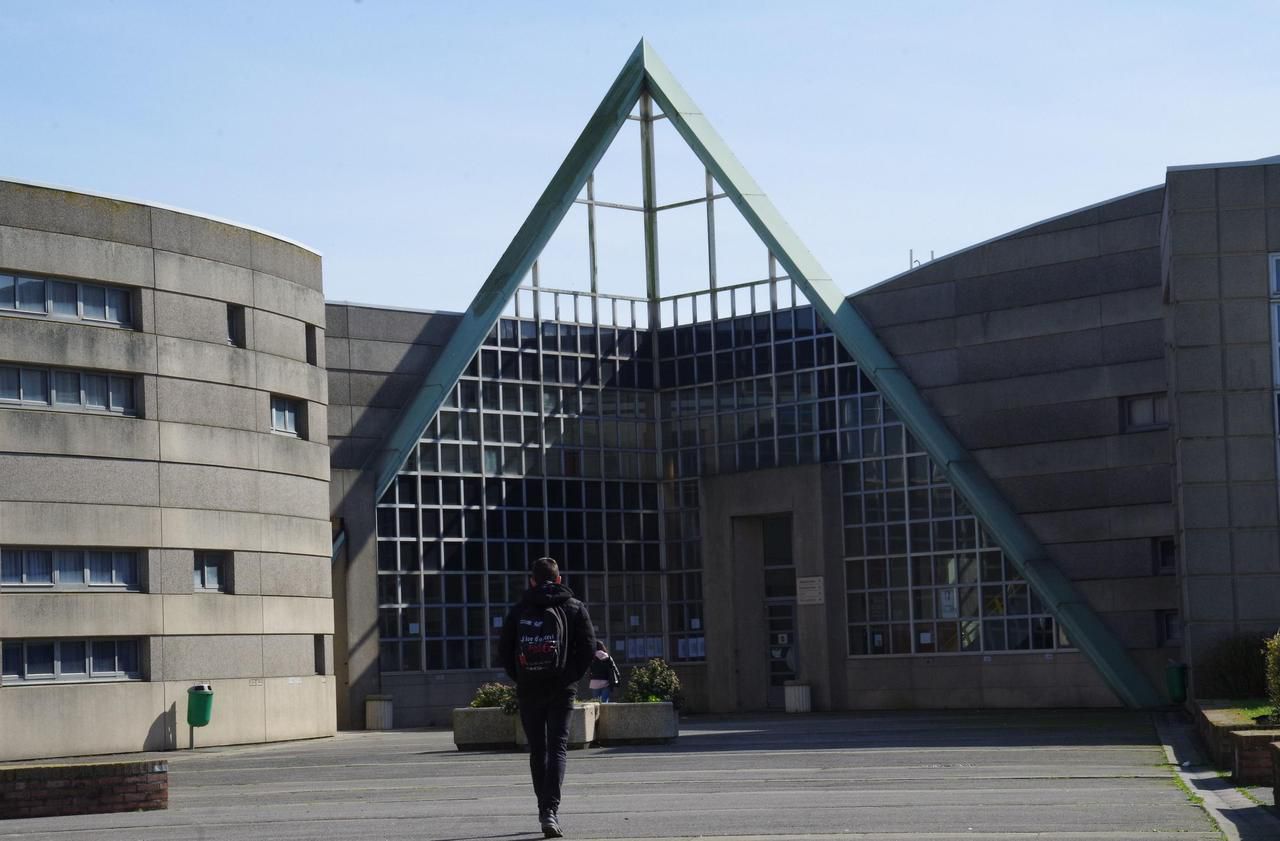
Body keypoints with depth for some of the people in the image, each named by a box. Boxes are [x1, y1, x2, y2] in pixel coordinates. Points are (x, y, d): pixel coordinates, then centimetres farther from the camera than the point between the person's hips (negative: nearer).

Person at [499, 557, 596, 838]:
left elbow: (504, 649, 2)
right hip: (561, 689, -1)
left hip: (528, 691, 1)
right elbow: (588, 647, -4)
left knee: (537, 750, 13)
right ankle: (551, 810, -19)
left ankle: (544, 809, 19)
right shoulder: (574, 608, 3)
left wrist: (520, 678, 10)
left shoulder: (519, 610, 5)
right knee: (557, 748, -3)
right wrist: (572, 676, 6)